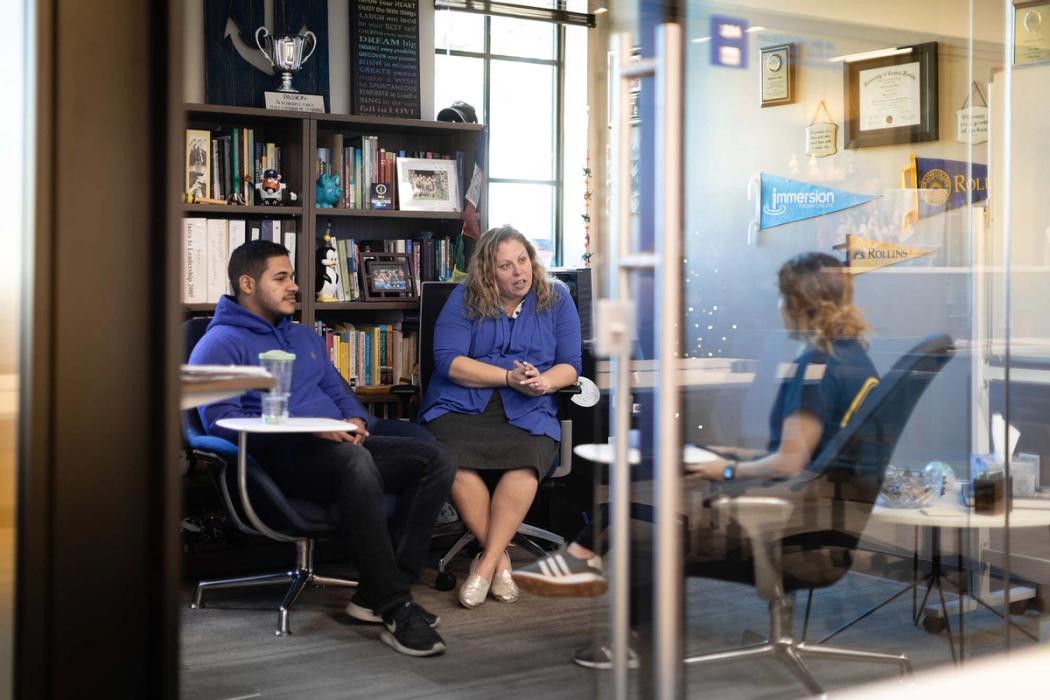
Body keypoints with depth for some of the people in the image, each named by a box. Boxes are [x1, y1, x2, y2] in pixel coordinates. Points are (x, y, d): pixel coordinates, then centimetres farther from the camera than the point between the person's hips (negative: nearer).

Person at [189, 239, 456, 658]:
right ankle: (395, 611, -36)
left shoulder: (305, 337, 27)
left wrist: (355, 421, 3)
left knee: (437, 458, -12)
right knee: (355, 462, -40)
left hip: (340, 447, 8)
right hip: (278, 458, -8)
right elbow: (219, 419, -14)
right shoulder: (221, 345, 0)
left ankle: (378, 595, -18)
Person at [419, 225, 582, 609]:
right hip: (461, 404, 0)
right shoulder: (464, 300, 8)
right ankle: (500, 557, -16)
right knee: (452, 460, -34)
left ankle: (487, 562, -23)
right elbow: (448, 361, -3)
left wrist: (544, 382, -14)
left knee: (527, 460, -35)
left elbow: (570, 364, 10)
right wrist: (510, 377, -12)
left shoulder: (556, 298, 14)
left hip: (527, 411, 1)